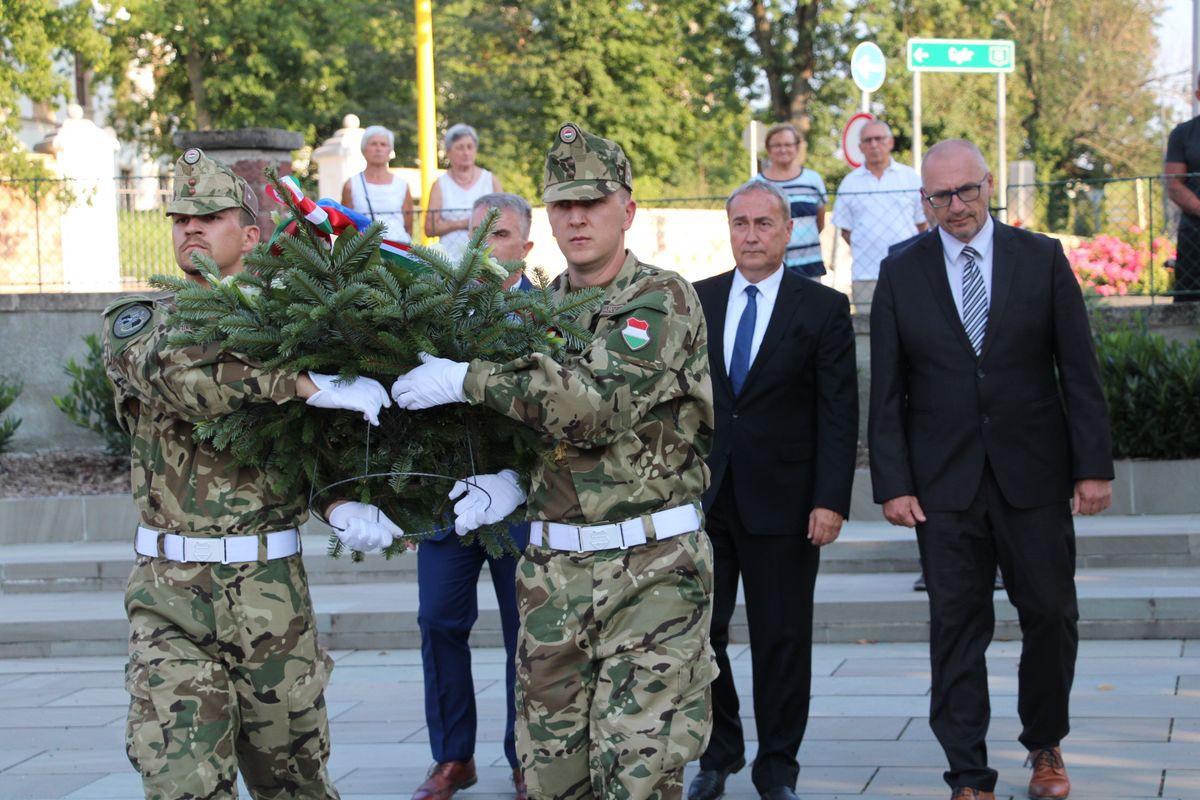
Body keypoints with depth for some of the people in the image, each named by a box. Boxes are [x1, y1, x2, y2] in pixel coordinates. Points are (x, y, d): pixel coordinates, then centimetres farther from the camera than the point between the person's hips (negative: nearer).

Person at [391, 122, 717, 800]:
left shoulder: (662, 300, -8)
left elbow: (593, 401, -23)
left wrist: (467, 379, -21)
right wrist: (512, 482, -2)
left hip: (650, 569, -6)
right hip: (554, 569, 6)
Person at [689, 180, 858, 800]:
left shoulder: (823, 308, -1)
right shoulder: (696, 302, 7)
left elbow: (839, 415, -4)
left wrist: (830, 501, -12)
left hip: (782, 503, -2)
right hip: (700, 495, 3)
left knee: (782, 639, 4)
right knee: (699, 632, 5)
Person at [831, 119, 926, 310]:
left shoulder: (911, 177, 6)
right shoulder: (849, 183, 7)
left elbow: (922, 224, 10)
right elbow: (845, 231, 11)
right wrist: (866, 250, 1)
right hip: (865, 275, 0)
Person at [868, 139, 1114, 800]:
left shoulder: (1041, 259, 1)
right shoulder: (901, 274, 2)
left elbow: (1079, 371, 1)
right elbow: (886, 391, 2)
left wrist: (1094, 465, -4)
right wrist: (893, 483, -4)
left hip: (1033, 474, 0)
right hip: (945, 482, 0)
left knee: (1052, 616, 6)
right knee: (957, 626, 1)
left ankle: (1045, 745, 29)